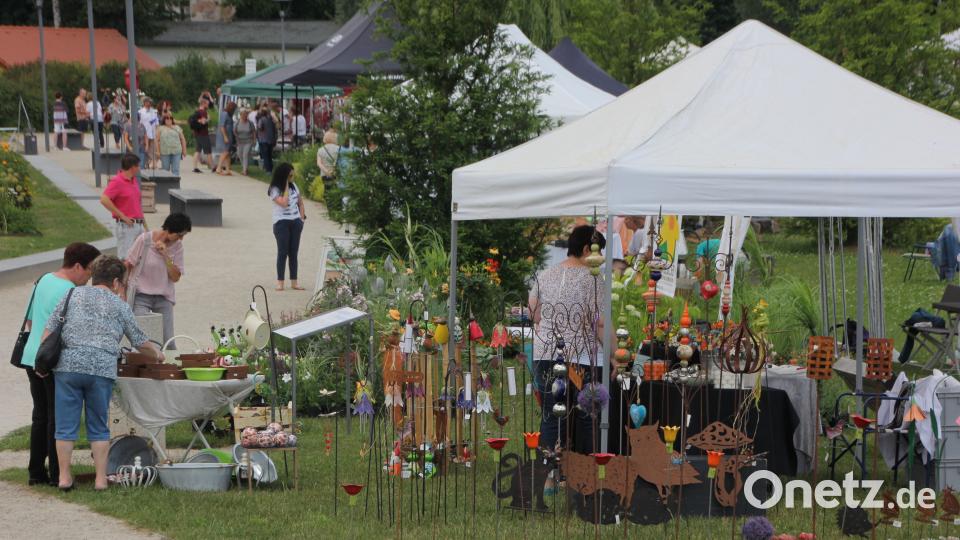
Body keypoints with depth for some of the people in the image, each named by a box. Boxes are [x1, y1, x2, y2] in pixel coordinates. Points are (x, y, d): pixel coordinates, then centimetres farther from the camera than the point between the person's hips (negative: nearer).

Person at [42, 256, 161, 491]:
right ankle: (101, 478, 10)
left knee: (65, 425, 6)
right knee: (99, 426, 10)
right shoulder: (120, 306, 11)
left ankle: (64, 477, 7)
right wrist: (156, 353, 37)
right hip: (102, 370, -1)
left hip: (68, 366, 1)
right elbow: (139, 341, 19)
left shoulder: (74, 295, 13)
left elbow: (50, 329, 6)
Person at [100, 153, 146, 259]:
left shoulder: (133, 180, 14)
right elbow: (104, 200, -22)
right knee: (125, 258, -7)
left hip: (138, 226, 8)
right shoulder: (117, 182, -12)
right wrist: (122, 216, -19)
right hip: (125, 226, -8)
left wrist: (145, 225, 21)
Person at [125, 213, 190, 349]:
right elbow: (128, 266, -4)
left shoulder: (177, 246, -2)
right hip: (141, 295, -3)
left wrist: (165, 255, -17)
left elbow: (176, 277, -5)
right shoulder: (144, 240, -12)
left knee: (167, 342, -4)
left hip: (164, 297, 3)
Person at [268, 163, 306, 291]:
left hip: (295, 222, 5)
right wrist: (286, 186, -17)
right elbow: (284, 203, -23)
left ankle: (294, 282, 7)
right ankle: (280, 282, -3)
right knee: (283, 252, -7)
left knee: (293, 252, 5)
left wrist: (302, 218, 5)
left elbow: (300, 202, 16)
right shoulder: (275, 190, -10)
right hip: (281, 223, -5)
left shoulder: (293, 185, 8)